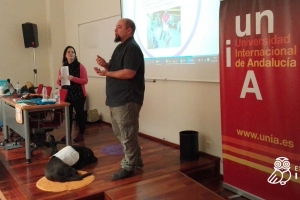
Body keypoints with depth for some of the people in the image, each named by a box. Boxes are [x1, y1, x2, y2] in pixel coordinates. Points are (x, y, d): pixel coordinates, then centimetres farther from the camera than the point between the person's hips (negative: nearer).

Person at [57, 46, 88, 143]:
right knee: (68, 114, 5)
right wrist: (59, 79, -9)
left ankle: (81, 134, 14)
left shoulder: (80, 66, -5)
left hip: (78, 95, -4)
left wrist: (73, 78, -22)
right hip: (67, 95, 4)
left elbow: (85, 80, -10)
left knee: (80, 114, 4)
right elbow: (59, 83, 14)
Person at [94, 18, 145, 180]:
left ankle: (129, 167, 12)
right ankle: (135, 161, 30)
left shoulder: (132, 48, -14)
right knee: (121, 134, 17)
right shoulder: (120, 47, 17)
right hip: (117, 98, 11)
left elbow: (129, 73, -24)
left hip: (127, 100, -11)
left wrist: (106, 73, -16)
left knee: (127, 135, 0)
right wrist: (105, 64, 2)